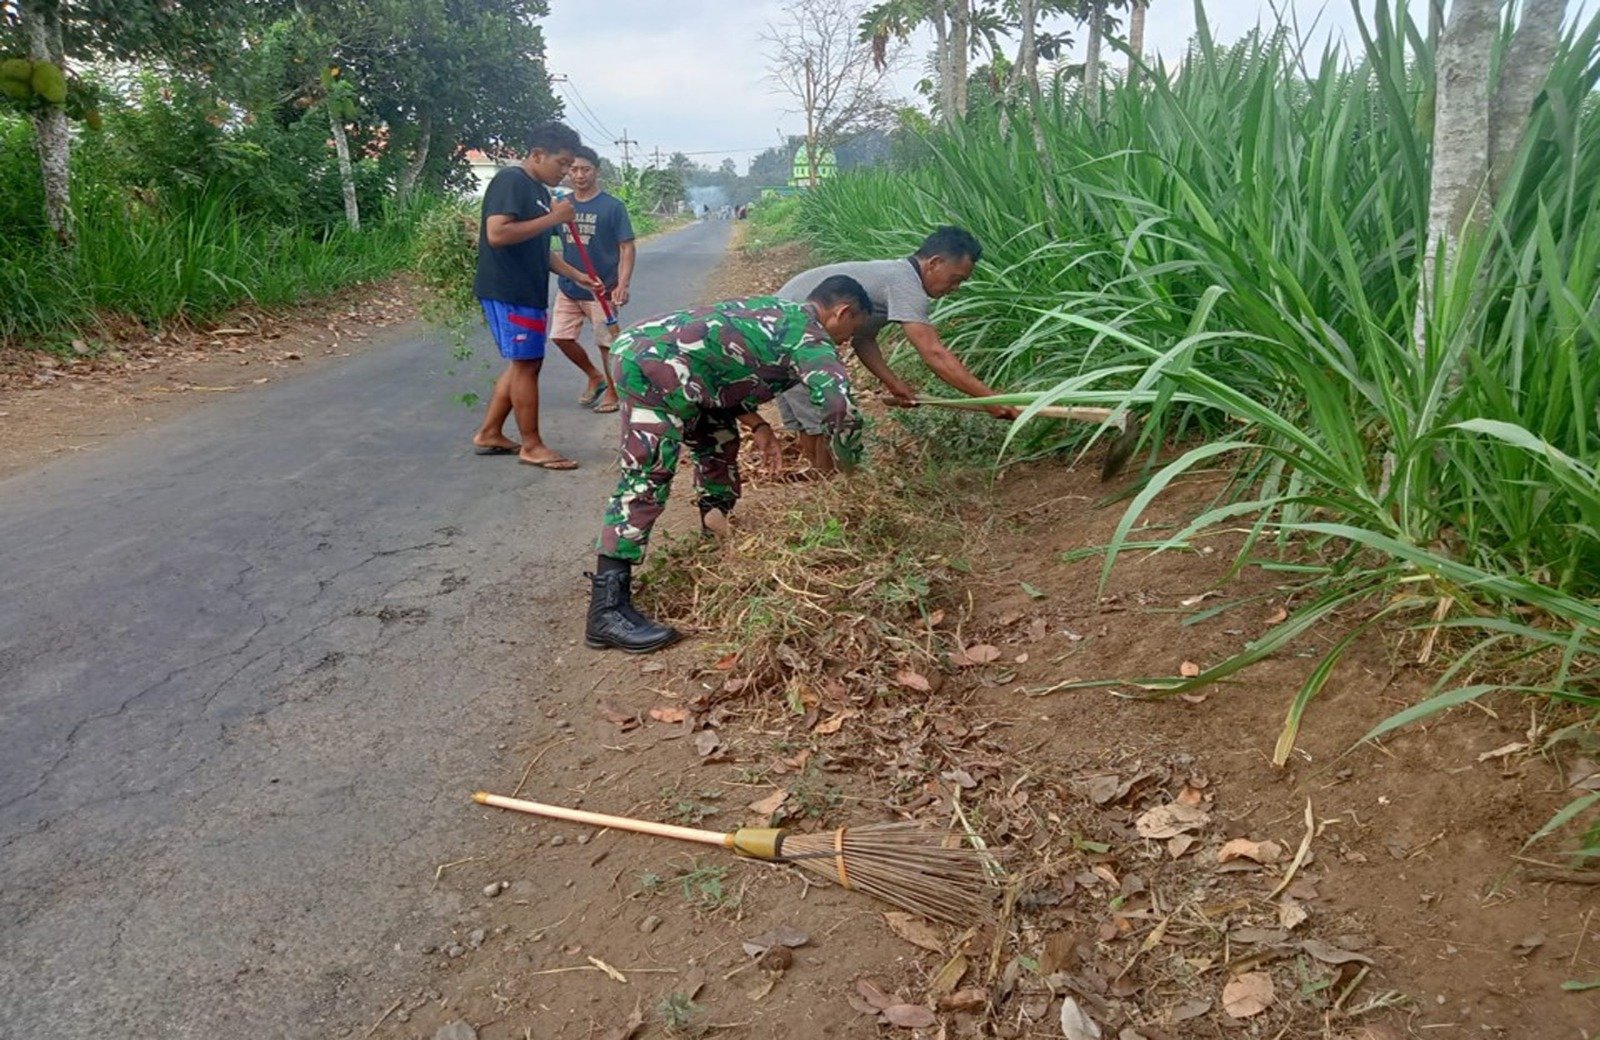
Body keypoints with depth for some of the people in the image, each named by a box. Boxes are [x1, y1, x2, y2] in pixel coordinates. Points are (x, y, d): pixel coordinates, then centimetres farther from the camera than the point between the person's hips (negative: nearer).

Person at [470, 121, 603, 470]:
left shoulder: (539, 191, 17)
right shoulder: (510, 181, -13)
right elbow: (497, 234, -26)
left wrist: (576, 275, 16)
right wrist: (552, 218, -22)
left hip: (528, 292, 10)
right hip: (508, 292, -10)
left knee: (524, 363, 13)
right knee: (526, 364, -4)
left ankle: (489, 434, 21)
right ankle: (532, 445, 4)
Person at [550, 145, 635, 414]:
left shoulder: (612, 206, -9)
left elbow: (627, 248, -10)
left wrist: (622, 285, -19)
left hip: (602, 289, -5)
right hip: (568, 288, 5)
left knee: (607, 343, 3)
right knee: (561, 337, 8)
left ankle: (613, 391, 21)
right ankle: (595, 376, 28)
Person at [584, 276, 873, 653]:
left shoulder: (778, 314, 26)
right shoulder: (811, 338, 0)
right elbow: (839, 405, -13)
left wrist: (756, 425, 17)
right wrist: (854, 467, 4)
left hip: (639, 346, 10)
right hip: (653, 365, -10)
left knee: (718, 437, 27)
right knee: (647, 479, -16)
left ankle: (719, 522, 48)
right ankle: (607, 608, -20)